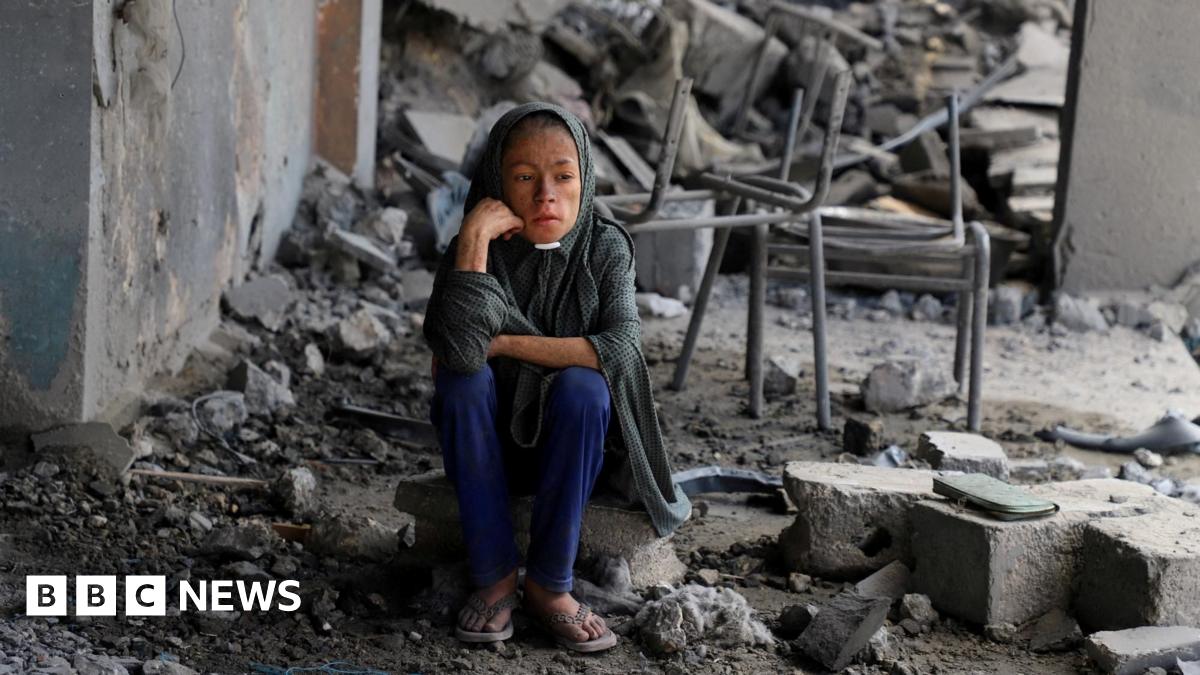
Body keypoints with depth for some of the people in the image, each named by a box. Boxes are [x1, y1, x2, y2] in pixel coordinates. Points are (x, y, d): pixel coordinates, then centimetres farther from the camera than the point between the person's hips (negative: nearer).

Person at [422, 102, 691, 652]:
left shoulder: (605, 248, -9)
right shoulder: (477, 250, -12)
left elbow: (622, 349, -26)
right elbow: (459, 349, -32)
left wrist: (504, 344, -26)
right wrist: (475, 236, -33)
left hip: (565, 443, 0)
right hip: (488, 443, 0)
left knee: (582, 386, -31)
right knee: (462, 381, -30)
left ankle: (550, 584, -20)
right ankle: (493, 577, -20)